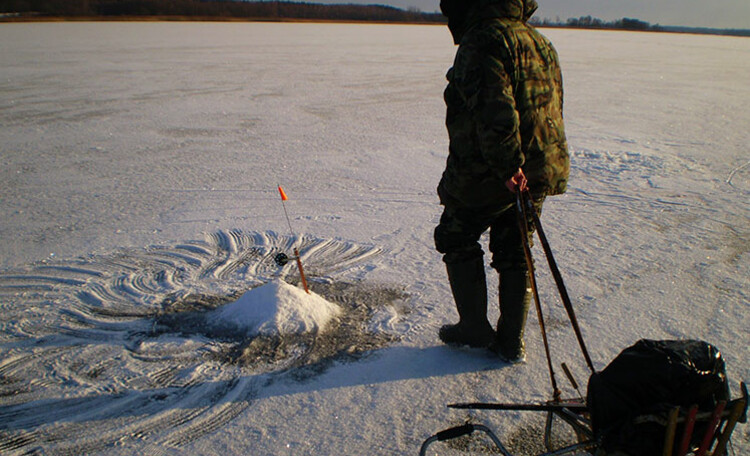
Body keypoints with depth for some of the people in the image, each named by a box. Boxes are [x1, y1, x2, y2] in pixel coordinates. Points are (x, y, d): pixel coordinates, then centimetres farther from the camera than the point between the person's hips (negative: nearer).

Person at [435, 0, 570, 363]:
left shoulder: (483, 40, -13)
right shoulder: (541, 43, 16)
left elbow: (494, 111, -28)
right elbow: (552, 109, 19)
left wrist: (507, 166, -24)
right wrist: (523, 164, 20)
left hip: (486, 174, -8)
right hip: (541, 171, 8)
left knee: (456, 239, 14)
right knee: (514, 254, 16)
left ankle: (475, 327, 20)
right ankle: (511, 342, 24)